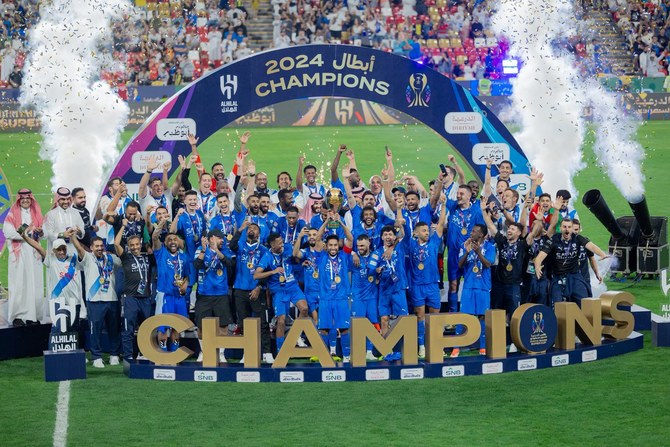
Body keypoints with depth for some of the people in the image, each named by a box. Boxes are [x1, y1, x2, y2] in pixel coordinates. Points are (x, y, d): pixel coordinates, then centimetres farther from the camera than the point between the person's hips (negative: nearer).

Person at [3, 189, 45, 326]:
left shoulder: (36, 214, 15)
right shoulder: (12, 214, 3)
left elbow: (43, 233, 13)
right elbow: (8, 232, -9)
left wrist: (39, 232, -10)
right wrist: (28, 233, -14)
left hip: (33, 253, 4)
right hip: (18, 254, -4)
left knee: (34, 283, -1)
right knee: (19, 284, -7)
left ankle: (33, 315, 1)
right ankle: (18, 316, -7)